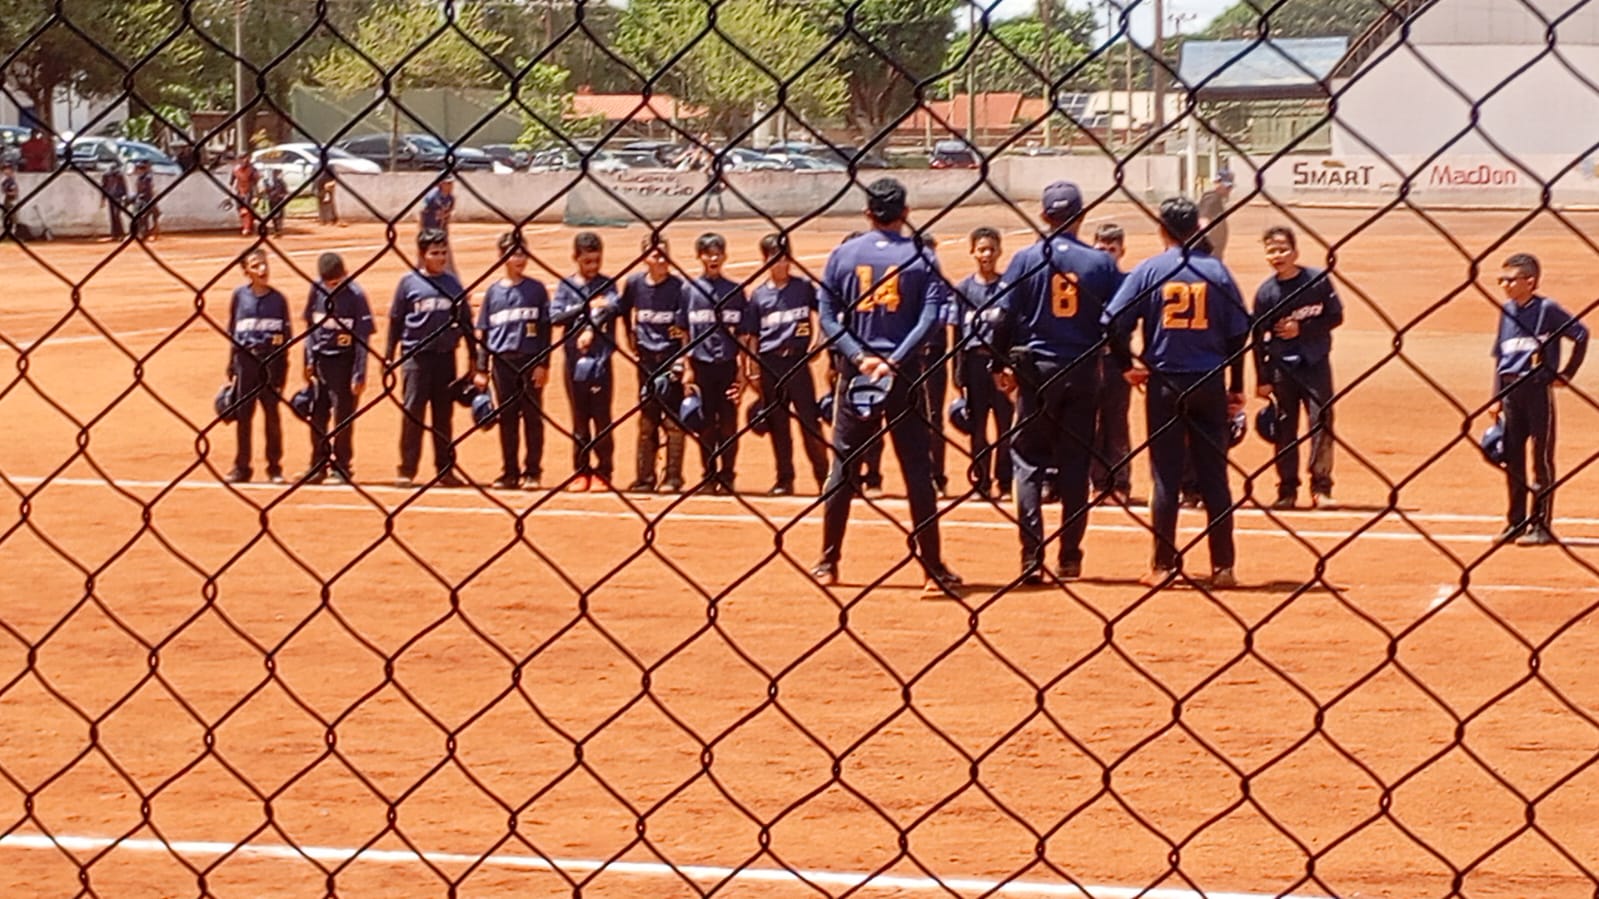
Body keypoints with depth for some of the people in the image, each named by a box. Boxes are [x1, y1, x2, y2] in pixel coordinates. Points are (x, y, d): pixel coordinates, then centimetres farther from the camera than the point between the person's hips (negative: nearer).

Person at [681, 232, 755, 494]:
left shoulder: (735, 291, 4)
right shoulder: (690, 290, 3)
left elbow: (743, 334, 6)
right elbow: (684, 332, 4)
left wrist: (743, 369, 1)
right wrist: (687, 368, -2)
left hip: (728, 365, 0)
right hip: (701, 365, 0)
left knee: (728, 424, 2)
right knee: (706, 424, 5)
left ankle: (727, 477, 9)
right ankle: (709, 476, 13)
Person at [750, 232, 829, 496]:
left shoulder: (804, 286, 4)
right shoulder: (759, 295, 9)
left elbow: (817, 316, 8)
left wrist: (814, 343, -8)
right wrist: (753, 372, 7)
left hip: (797, 359, -2)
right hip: (769, 363, 2)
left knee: (809, 418, -7)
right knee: (777, 423, 6)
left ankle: (823, 477, -3)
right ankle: (784, 479, 12)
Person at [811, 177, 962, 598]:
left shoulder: (843, 255, 3)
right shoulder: (921, 257, -1)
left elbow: (827, 315, -3)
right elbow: (931, 315, -12)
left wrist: (860, 357, -9)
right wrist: (894, 362, -15)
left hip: (855, 372, 1)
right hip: (904, 375, -1)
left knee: (842, 467, 10)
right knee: (917, 468, 2)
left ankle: (827, 564, 12)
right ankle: (933, 568, 0)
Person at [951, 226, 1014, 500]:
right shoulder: (963, 289, 7)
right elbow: (957, 334, 7)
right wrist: (959, 374, 1)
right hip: (974, 361, 2)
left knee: (1005, 424, -2)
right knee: (977, 427, 5)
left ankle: (1004, 484, 4)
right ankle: (981, 482, 11)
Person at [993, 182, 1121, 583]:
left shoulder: (1026, 259, -4)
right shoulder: (1101, 262, -1)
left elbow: (1003, 316, -4)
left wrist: (1003, 364, 7)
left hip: (1037, 369, -1)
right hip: (1084, 370, 1)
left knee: (1028, 461, 4)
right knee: (1076, 465, 9)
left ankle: (1032, 558, -6)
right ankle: (1070, 557, 9)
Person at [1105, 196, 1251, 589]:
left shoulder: (1149, 270, -4)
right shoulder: (1217, 271, 0)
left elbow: (1115, 322, -9)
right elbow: (1239, 333, 2)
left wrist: (1126, 366, 5)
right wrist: (1236, 388, 10)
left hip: (1165, 383, -1)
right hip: (1210, 383, 1)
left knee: (1166, 476, 4)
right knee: (1214, 476, 6)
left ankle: (1163, 566, 4)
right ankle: (1223, 567, 7)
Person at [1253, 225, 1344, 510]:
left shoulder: (1319, 280, -3)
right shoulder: (1265, 292, -2)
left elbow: (1335, 316, -1)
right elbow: (1259, 338, 0)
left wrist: (1301, 329, -13)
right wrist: (1262, 380, -2)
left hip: (1315, 362, -1)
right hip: (1281, 366, 1)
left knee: (1321, 422, -6)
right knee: (1284, 430, 4)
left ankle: (1321, 488, -2)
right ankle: (1287, 491, 11)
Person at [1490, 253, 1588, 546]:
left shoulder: (1547, 309, -8)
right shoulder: (1507, 311, 9)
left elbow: (1581, 335, -8)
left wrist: (1567, 374, -5)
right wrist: (1497, 398, 10)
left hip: (1538, 387, -6)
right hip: (1510, 389, 6)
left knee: (1541, 457, 0)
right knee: (1512, 458, 9)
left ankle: (1541, 525, 5)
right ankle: (1516, 523, 18)